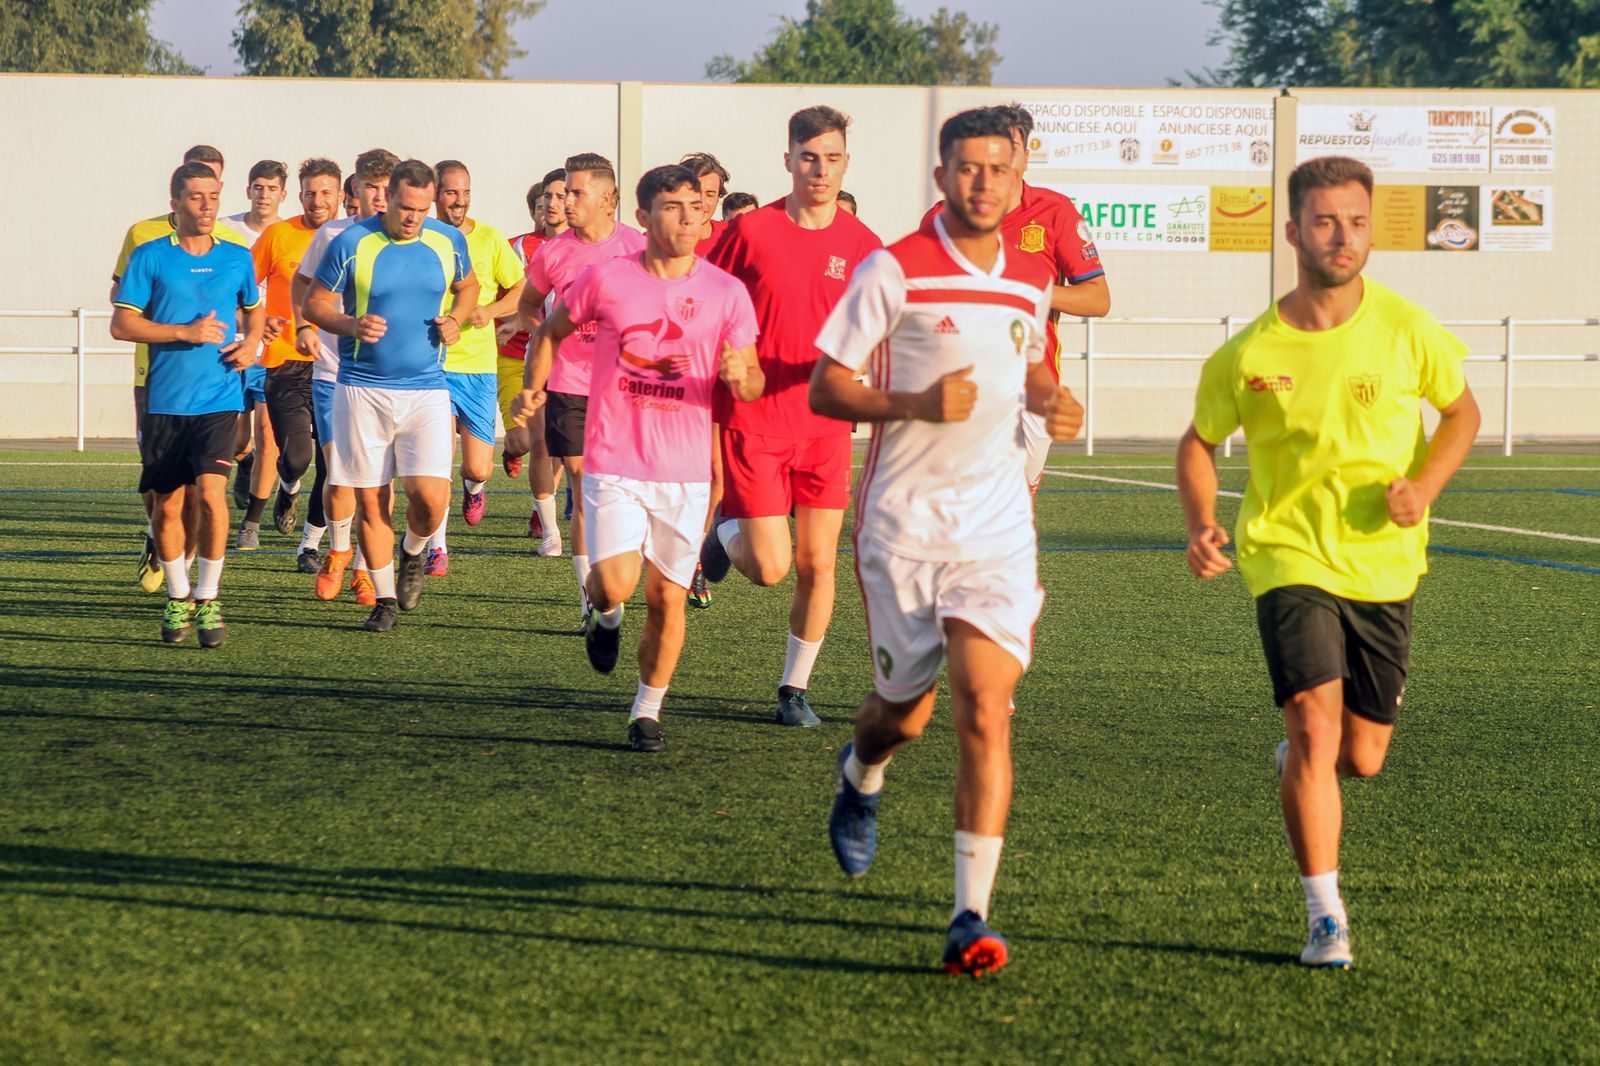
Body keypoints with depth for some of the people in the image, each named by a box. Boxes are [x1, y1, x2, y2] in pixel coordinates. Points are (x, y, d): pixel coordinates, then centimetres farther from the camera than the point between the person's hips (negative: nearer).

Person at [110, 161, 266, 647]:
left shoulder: (237, 258, 8)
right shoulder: (150, 256, 0)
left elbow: (254, 309, 26)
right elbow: (121, 324, -5)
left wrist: (251, 341, 4)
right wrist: (185, 332, -13)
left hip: (219, 399, 0)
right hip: (165, 401, 0)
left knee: (210, 493, -15)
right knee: (167, 504, 6)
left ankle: (207, 598, -3)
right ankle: (178, 599, 24)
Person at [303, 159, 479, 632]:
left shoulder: (449, 242, 3)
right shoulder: (351, 244, -5)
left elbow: (468, 286, 23)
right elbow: (314, 304, 2)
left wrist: (455, 319, 3)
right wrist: (350, 324, -17)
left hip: (426, 390, 1)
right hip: (362, 390, -1)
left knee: (430, 495, -13)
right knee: (369, 500, 1)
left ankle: (413, 553, 20)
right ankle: (385, 598, 17)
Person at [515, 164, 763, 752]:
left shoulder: (726, 293, 1)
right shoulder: (606, 279, -2)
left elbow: (752, 383, 4)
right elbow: (551, 332, 15)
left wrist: (740, 374, -19)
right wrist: (534, 388, -1)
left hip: (686, 470, 2)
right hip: (614, 462, -1)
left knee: (667, 599, 4)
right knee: (616, 584, -17)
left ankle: (647, 712, 23)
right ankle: (605, 615, 21)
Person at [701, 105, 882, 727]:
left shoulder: (860, 245, 2)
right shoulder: (750, 232, -5)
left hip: (825, 425, 3)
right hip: (753, 423, -2)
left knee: (817, 565, 1)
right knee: (769, 569, -8)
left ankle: (794, 690, 16)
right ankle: (728, 531, 26)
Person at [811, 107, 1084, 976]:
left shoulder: (1029, 285, 8)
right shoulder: (893, 271, -7)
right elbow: (823, 389, -7)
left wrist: (1057, 406, 5)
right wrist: (914, 404, -23)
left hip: (996, 525, 2)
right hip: (902, 521, -2)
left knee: (985, 714, -13)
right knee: (905, 710, 11)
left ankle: (971, 917, -14)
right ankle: (860, 775, 49)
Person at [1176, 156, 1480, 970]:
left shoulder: (1405, 329, -7)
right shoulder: (1250, 354, -9)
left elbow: (1462, 411, 9)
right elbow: (1199, 443, 7)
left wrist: (1424, 484, -9)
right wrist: (1202, 527, -10)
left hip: (1384, 566, 2)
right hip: (1290, 559, -2)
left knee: (1361, 758, 6)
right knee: (1316, 725, -19)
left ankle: (1299, 762, 44)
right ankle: (1326, 919, -11)